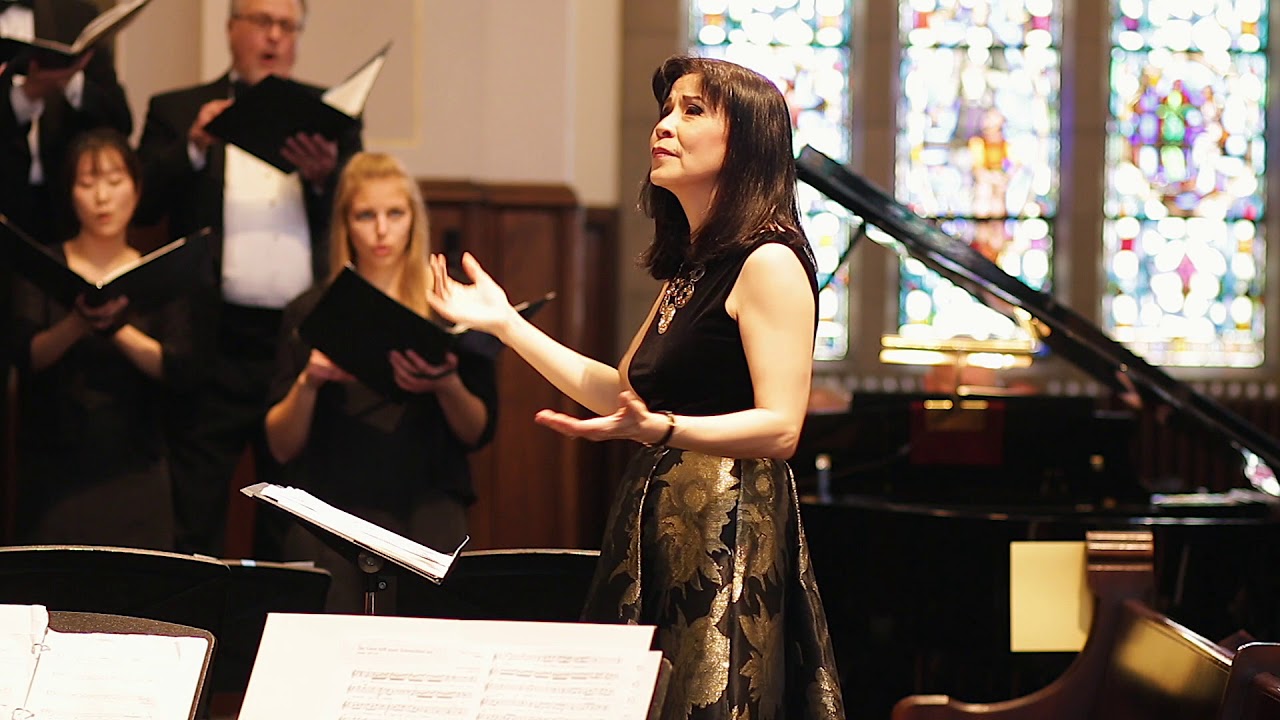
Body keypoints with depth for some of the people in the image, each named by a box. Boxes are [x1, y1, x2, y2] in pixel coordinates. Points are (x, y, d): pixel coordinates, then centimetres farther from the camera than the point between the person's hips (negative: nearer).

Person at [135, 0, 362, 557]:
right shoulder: (178, 112, 10)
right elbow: (142, 202, -1)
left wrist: (325, 176, -15)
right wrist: (195, 147, -14)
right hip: (215, 342, -1)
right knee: (195, 517, -1)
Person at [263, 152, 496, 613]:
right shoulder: (311, 313, 12)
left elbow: (478, 433, 8)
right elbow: (282, 446, 8)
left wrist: (447, 385, -12)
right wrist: (307, 383, -11)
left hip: (426, 510, 0)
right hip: (330, 510, 0)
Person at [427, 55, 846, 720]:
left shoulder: (770, 261, -11)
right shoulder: (690, 265, 18)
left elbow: (779, 427, -19)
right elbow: (621, 392, 25)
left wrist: (660, 429, -34)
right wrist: (505, 323, 26)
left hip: (730, 534, -9)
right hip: (657, 527, 9)